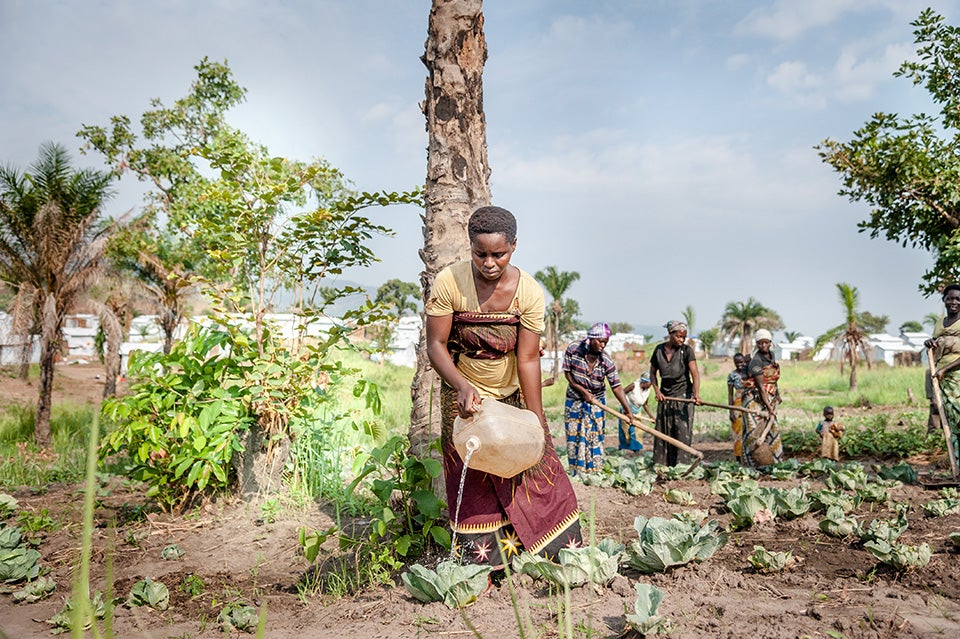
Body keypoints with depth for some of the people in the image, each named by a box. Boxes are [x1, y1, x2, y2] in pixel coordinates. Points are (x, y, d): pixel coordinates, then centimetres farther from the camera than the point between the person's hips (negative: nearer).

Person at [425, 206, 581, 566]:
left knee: (537, 468, 3)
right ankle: (478, 563, 17)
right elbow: (435, 345, -17)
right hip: (463, 396, -1)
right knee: (471, 483, 1)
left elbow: (528, 359, -18)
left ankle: (563, 553, 22)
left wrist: (537, 423, -21)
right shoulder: (449, 283, -20)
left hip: (513, 395, 1)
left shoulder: (529, 292, -18)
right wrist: (462, 387, -33)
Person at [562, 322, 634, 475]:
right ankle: (576, 474, 16)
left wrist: (627, 409, -21)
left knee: (595, 437, 2)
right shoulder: (573, 349, -18)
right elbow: (567, 373, -10)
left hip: (596, 401, 0)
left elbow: (616, 386, -16)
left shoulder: (607, 361, -18)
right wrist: (583, 391, -17)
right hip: (574, 400, 0)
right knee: (574, 436, 5)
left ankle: (594, 473, 14)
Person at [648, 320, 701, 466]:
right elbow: (653, 373, 10)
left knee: (682, 430, -7)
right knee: (663, 430, 7)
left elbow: (695, 373, -19)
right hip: (664, 395, 3)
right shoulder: (659, 349, 0)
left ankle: (681, 464, -3)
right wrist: (656, 390, -4)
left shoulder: (686, 350, -8)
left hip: (683, 394, -3)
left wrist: (696, 393, -34)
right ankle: (661, 464, 15)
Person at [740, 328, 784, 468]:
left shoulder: (771, 354, 9)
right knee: (754, 430, -11)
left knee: (772, 429, 9)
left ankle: (774, 460, 17)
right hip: (754, 399, -8)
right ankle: (750, 463, -7)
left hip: (768, 398, 8)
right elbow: (761, 386, -21)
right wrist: (769, 407, -24)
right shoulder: (756, 361, -17)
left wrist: (776, 394, 17)